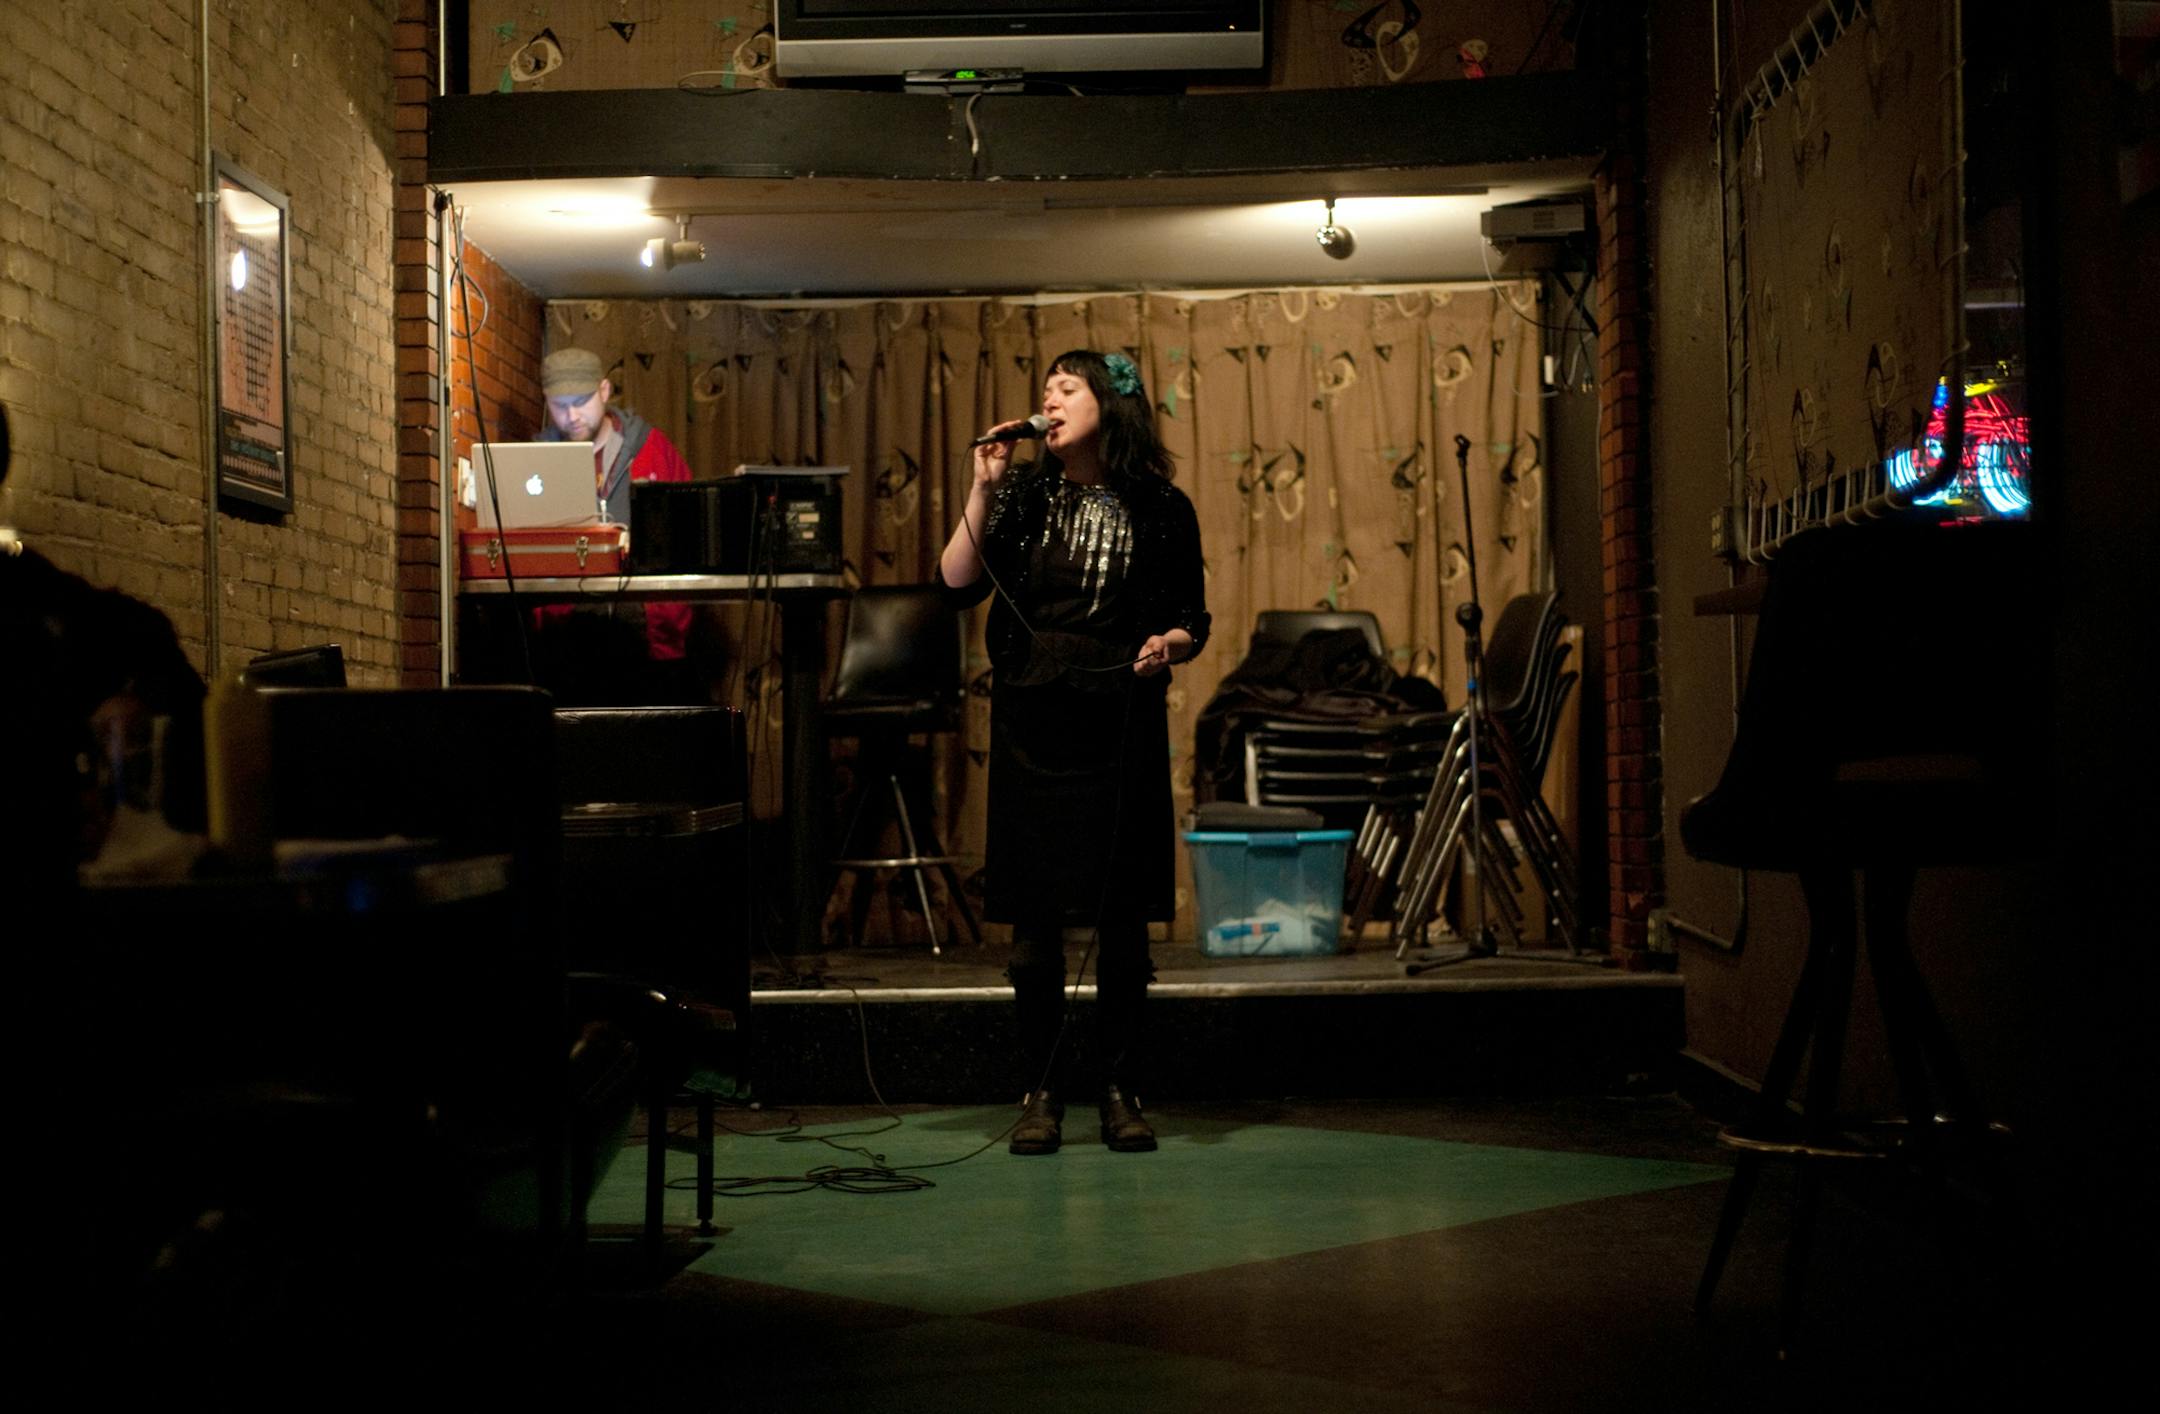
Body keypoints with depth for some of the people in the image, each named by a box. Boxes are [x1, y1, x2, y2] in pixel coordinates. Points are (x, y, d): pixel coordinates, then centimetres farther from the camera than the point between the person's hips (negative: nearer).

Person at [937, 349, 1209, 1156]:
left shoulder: (1161, 510, 2)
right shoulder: (1024, 497, 4)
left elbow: (1192, 621, 7)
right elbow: (956, 585, -6)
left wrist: (1168, 644, -14)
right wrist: (982, 491, -11)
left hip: (1122, 723, -1)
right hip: (1031, 720, 1)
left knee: (1122, 917, 3)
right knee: (1034, 916, 2)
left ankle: (1118, 1090, 14)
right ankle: (1042, 1093, 12)